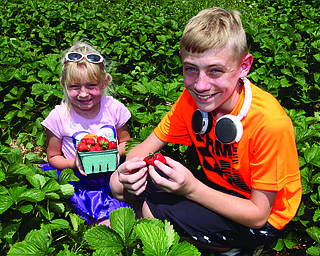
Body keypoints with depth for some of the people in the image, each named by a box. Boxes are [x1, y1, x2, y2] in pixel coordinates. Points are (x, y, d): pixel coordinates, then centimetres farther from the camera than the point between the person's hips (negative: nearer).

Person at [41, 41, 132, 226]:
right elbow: (53, 157, 4)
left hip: (113, 174, 2)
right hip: (80, 180, -2)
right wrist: (74, 164, -16)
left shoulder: (114, 108, -3)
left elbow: (125, 142, 13)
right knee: (107, 222, -23)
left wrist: (117, 153, -11)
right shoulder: (59, 117, -8)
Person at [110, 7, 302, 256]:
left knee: (154, 210, -24)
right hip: (212, 186, 5)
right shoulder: (191, 98, -14)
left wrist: (191, 188, -36)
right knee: (119, 183, -8)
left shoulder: (269, 122, -31)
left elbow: (258, 214, -25)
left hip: (261, 220, -5)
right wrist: (132, 167, -30)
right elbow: (145, 148, -6)